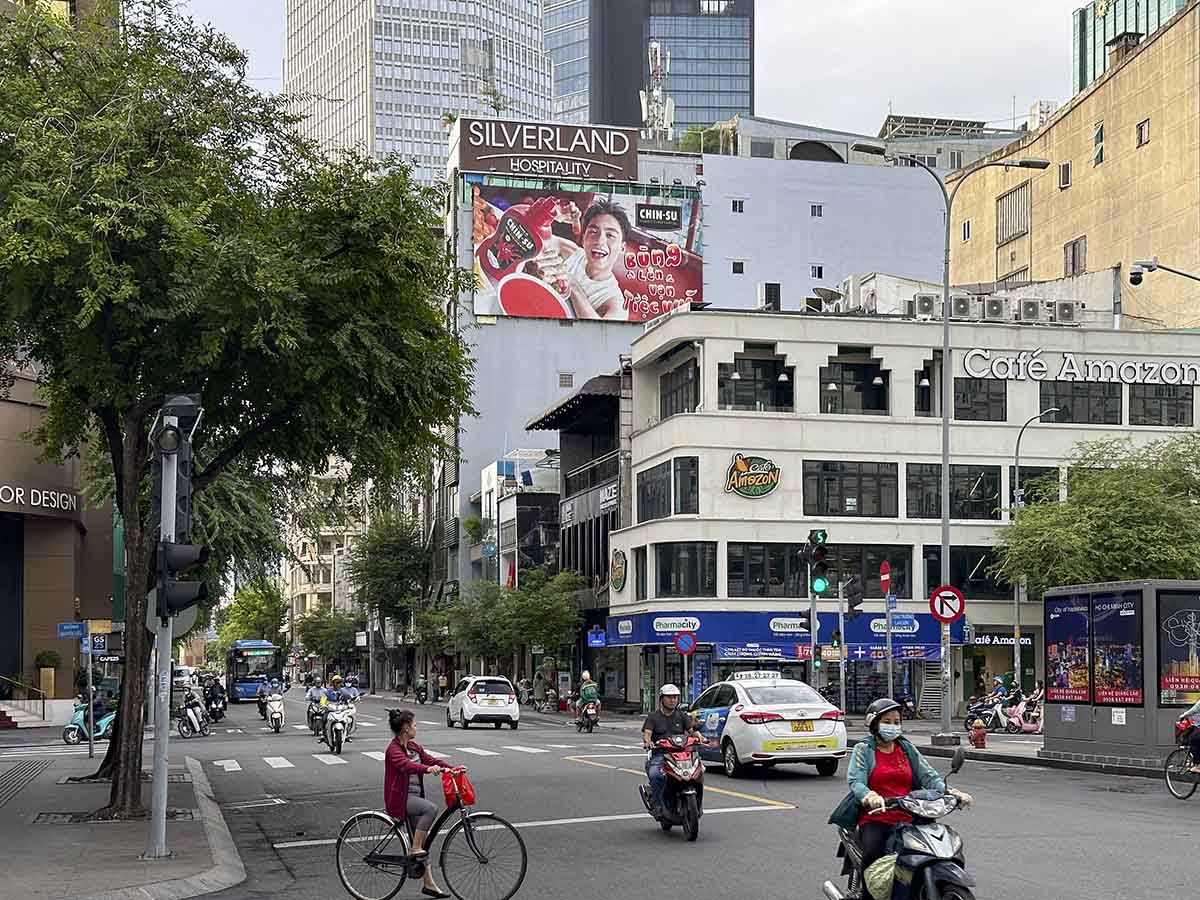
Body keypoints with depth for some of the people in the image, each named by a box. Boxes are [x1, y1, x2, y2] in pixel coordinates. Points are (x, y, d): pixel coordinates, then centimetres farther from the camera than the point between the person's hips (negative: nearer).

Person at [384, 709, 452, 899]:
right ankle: (415, 849, -20)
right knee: (431, 808, -31)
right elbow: (406, 765, -34)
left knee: (422, 841, 8)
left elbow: (430, 759, 6)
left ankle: (429, 884, 13)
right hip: (399, 798, -9)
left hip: (414, 796, 9)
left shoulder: (414, 746, 11)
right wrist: (428, 769, -51)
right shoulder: (394, 750, -16)